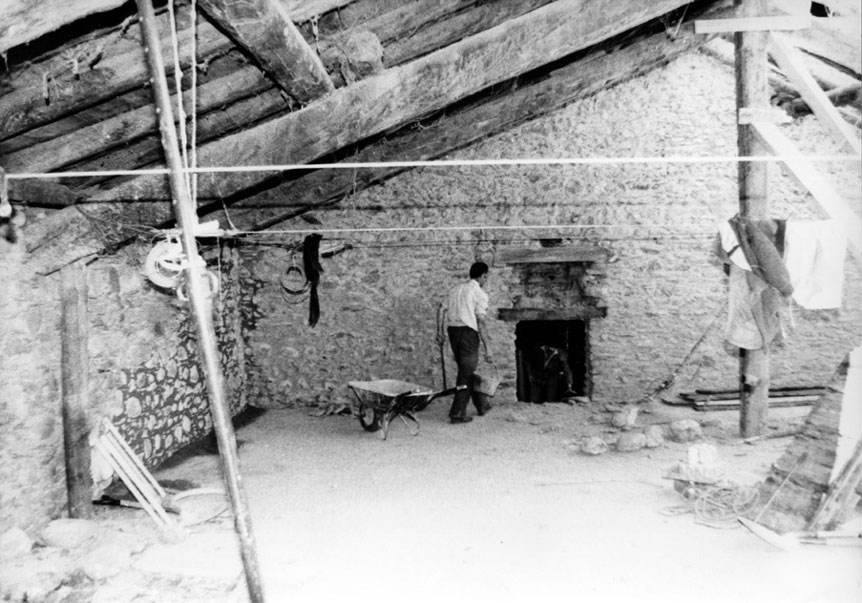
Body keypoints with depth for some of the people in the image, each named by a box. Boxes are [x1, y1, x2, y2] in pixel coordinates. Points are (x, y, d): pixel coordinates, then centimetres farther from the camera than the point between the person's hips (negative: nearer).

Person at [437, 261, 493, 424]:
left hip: (452, 330, 7)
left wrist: (440, 332, 14)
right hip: (468, 331, -7)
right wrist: (487, 349, -9)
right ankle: (456, 413, -2)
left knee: (467, 370, 17)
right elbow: (481, 322, -10)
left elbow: (443, 311, 9)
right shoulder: (480, 294, -5)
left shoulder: (455, 289, 15)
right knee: (466, 373, -1)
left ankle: (480, 406, 28)